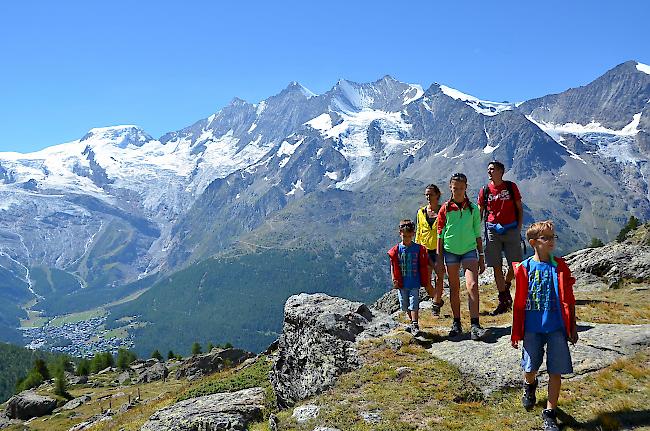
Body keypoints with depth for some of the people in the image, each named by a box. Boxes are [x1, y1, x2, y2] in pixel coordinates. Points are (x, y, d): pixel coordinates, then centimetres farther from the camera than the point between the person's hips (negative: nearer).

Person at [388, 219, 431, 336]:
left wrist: (427, 283, 4)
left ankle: (415, 325, -7)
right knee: (405, 306, 12)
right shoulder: (396, 250, 0)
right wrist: (394, 280, -2)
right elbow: (393, 266, 6)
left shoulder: (419, 249, -2)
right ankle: (413, 322, 30)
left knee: (414, 305, -10)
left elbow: (424, 267, 3)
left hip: (415, 283, -2)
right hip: (401, 284, 3)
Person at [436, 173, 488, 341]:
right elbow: (440, 234, 4)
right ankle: (456, 324, 19)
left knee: (472, 285, -16)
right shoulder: (445, 209, 1)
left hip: (469, 250, 0)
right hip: (450, 251, 1)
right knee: (454, 288, 8)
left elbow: (477, 234, 8)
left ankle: (475, 325, -16)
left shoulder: (473, 208, 4)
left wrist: (481, 257, 7)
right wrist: (439, 257, 1)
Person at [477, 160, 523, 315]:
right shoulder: (485, 190, 6)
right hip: (492, 231, 1)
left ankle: (506, 286, 30)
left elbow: (520, 209, 7)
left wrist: (519, 228, -2)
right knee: (497, 267, 0)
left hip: (511, 230, 0)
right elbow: (479, 214, 9)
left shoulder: (511, 187, 4)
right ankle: (503, 301, 10)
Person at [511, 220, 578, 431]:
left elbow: (569, 300, 5)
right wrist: (516, 332, 4)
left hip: (556, 327, 0)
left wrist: (573, 327, 6)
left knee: (556, 371, 1)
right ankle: (530, 385, 45)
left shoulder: (560, 267, 0)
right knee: (530, 368, 9)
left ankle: (550, 413, 16)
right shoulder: (524, 269, -3)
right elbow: (519, 303, 2)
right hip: (532, 328, 0)